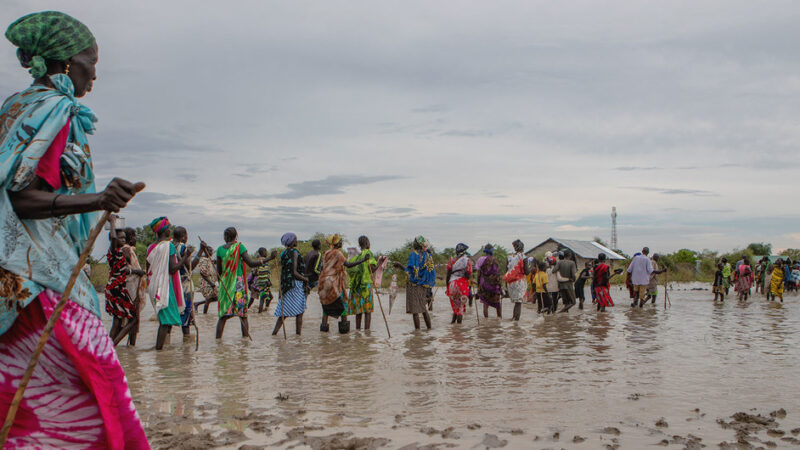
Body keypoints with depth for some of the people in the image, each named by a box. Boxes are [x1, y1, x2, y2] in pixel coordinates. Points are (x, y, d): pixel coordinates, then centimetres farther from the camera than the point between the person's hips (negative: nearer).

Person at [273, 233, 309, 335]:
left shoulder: (283, 253, 13)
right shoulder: (294, 252, -12)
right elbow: (294, 272, -17)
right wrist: (305, 279, -4)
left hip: (285, 284, 8)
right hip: (296, 284, -8)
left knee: (284, 313, 10)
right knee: (299, 313, -2)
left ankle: (274, 332, 6)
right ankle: (298, 334, -2)